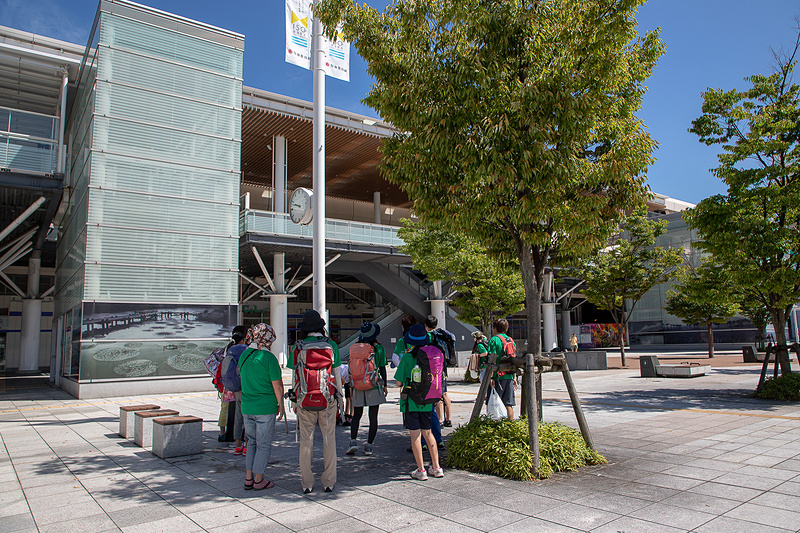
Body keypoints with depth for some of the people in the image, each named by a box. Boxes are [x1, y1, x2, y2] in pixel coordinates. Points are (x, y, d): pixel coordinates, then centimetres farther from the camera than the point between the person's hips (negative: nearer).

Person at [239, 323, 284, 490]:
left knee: (252, 442, 18)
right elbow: (277, 385, -14)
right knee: (263, 444, 6)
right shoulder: (268, 357, -15)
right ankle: (259, 480, 13)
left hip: (247, 407, 6)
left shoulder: (243, 355, 4)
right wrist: (280, 405, -2)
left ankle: (248, 478, 20)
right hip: (265, 408, -6)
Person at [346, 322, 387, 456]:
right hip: (374, 385, -2)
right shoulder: (379, 348, -5)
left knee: (356, 415, 13)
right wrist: (384, 385, 10)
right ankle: (369, 446, 6)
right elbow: (382, 368, -1)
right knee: (373, 417, 5)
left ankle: (353, 441, -3)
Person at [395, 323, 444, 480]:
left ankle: (421, 470, 7)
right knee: (427, 433, 16)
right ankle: (436, 468, 18)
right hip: (427, 401, 5)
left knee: (415, 434, 3)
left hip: (411, 400, -5)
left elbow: (399, 381, -10)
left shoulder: (408, 357, -14)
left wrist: (402, 385, 10)